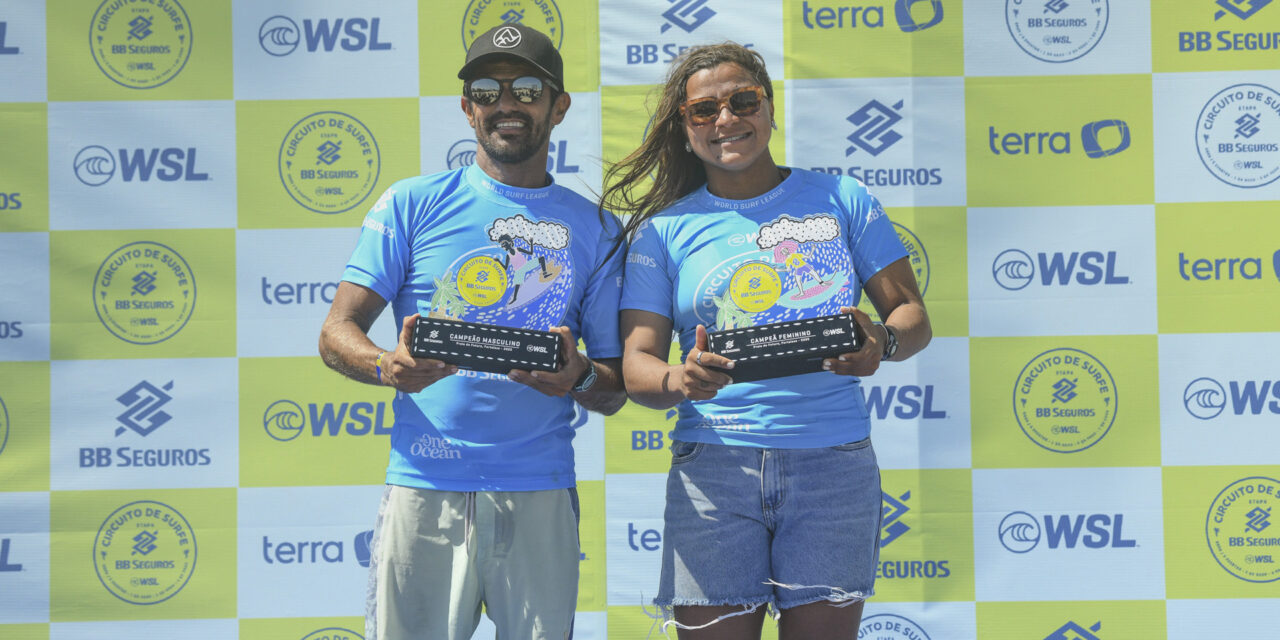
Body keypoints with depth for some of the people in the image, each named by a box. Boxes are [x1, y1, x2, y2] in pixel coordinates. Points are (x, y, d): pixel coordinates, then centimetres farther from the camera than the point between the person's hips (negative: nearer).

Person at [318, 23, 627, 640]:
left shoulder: (594, 229, 12)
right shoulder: (413, 204, 8)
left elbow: (615, 389, 11)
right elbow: (337, 333, 2)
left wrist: (579, 379, -13)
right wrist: (388, 366, -20)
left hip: (540, 496, 1)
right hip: (425, 488, -1)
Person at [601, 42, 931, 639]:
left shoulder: (842, 200, 11)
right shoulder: (663, 228, 9)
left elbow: (913, 315, 9)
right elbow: (636, 364, 2)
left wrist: (883, 342, -15)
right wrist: (680, 381, -22)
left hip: (833, 461, 0)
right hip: (713, 466, 0)